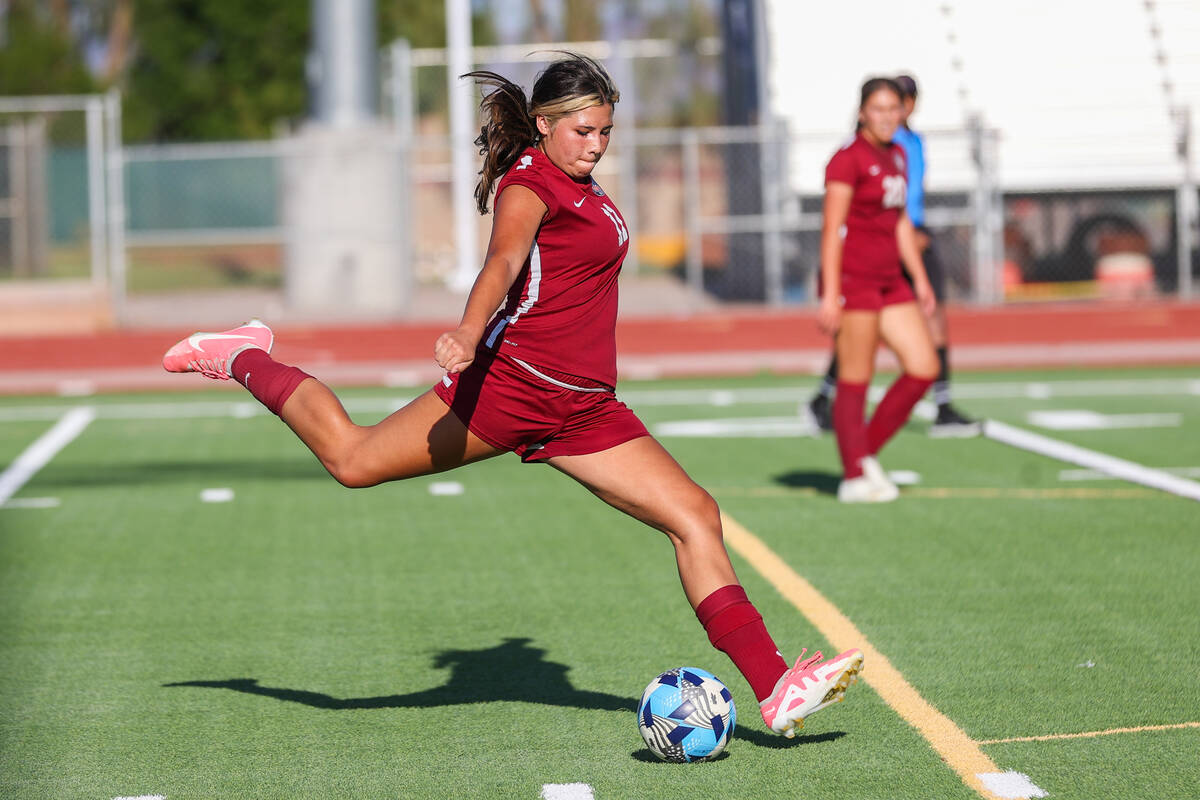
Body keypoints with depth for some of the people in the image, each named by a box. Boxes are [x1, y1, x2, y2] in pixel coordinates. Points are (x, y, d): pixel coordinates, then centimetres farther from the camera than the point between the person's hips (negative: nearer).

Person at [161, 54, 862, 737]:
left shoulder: (582, 186, 18)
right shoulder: (529, 183, -8)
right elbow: (503, 261, -28)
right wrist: (469, 334, -45)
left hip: (585, 412, 8)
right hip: (510, 381, -8)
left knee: (696, 516, -5)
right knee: (354, 458, -2)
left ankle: (775, 690, -8)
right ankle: (244, 358, 28)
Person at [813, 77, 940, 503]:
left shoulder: (896, 155, 15)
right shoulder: (847, 159, -10)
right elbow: (831, 228, -13)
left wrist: (920, 278, 19)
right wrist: (830, 295, -18)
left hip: (890, 279, 8)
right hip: (851, 279, -8)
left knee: (924, 368, 2)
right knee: (856, 379, -3)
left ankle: (866, 452, 15)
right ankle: (855, 478, 5)